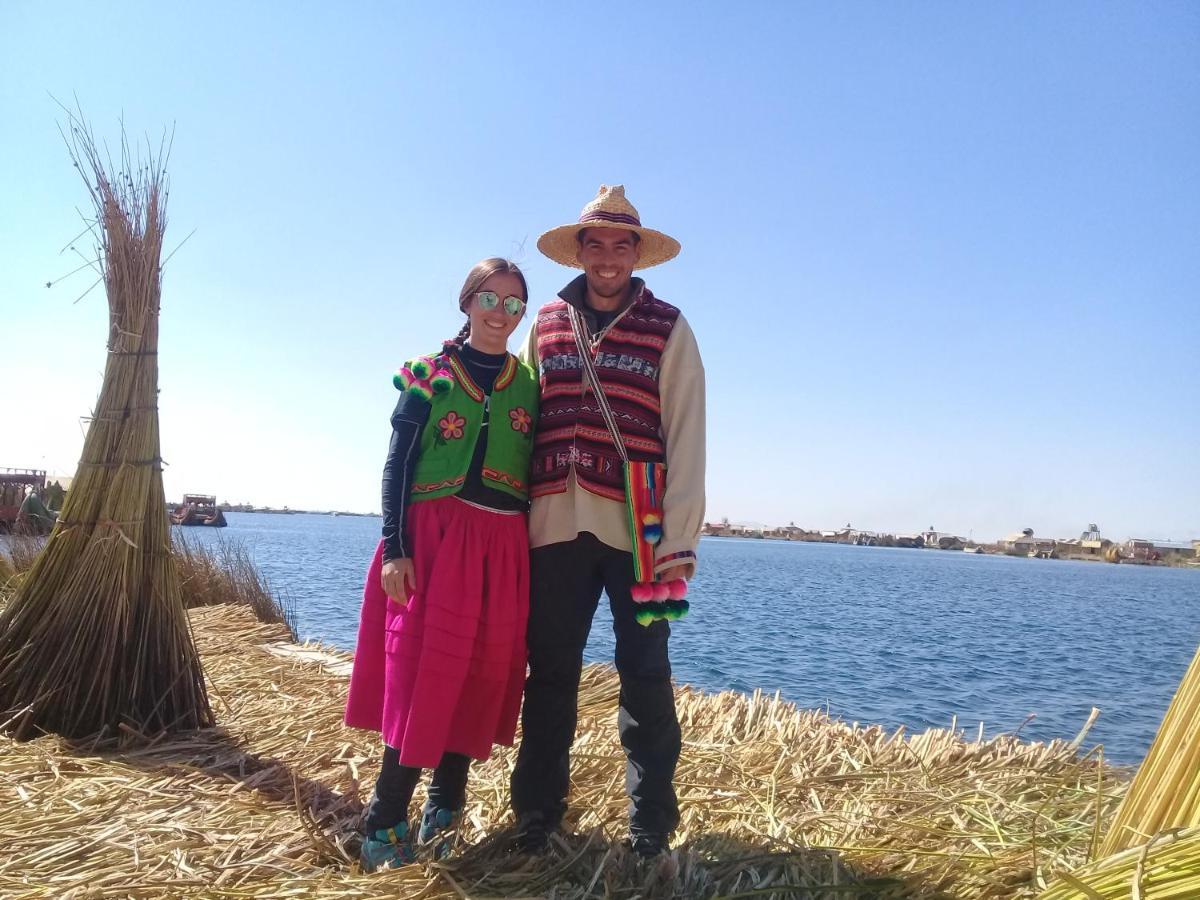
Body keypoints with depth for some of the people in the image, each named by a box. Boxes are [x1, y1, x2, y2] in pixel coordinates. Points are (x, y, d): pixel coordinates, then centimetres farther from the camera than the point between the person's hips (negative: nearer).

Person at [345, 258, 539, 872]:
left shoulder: (531, 384, 10)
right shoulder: (428, 374, 3)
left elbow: (538, 473, 10)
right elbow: (397, 467, -1)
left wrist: (536, 555, 5)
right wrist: (394, 548, -10)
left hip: (502, 547, 3)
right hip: (431, 538, -2)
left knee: (483, 674, 5)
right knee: (419, 672, -4)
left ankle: (444, 810, 21)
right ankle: (385, 824, 6)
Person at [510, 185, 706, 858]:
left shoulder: (668, 328, 3)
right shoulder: (547, 323, 12)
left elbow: (686, 438, -3)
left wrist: (680, 541, -11)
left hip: (637, 530, -2)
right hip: (555, 524, 3)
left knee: (645, 675, 5)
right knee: (550, 672, 9)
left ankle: (650, 821, 18)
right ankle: (537, 813, 23)